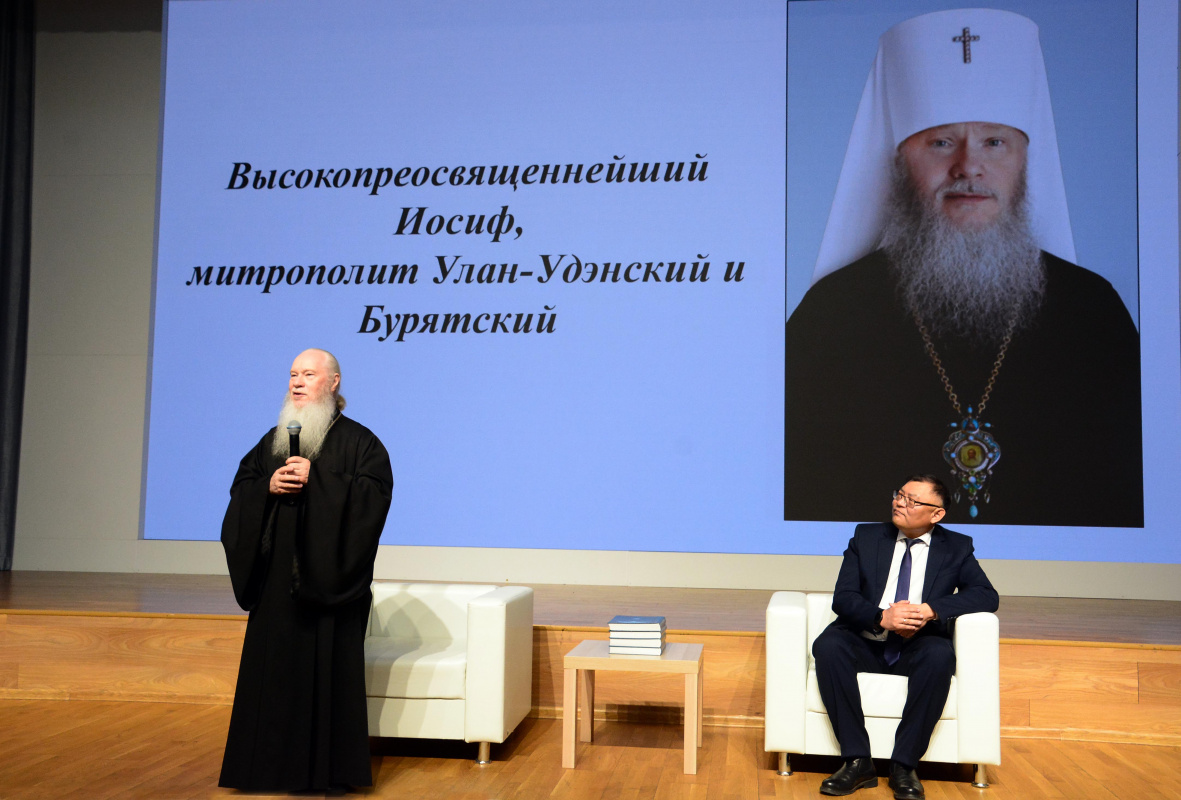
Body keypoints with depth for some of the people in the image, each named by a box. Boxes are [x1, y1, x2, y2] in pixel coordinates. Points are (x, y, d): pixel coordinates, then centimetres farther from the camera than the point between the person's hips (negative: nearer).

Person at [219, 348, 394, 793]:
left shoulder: (358, 441, -1)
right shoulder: (273, 440, 15)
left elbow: (376, 492, -13)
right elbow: (241, 488, 13)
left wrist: (317, 480, -18)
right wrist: (269, 486, -8)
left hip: (327, 580, -5)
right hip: (277, 579, 5)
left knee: (328, 667, -3)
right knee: (274, 665, 5)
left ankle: (329, 770, 7)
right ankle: (274, 762, 17)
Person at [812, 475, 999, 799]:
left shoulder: (956, 547, 7)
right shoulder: (867, 537, 7)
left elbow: (987, 596, -7)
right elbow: (843, 597, -2)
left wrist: (932, 610, -22)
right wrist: (881, 617, -24)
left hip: (917, 648, -1)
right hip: (865, 643, 1)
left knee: (940, 655, -35)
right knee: (827, 645, -31)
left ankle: (904, 765, -24)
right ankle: (857, 761, -24)